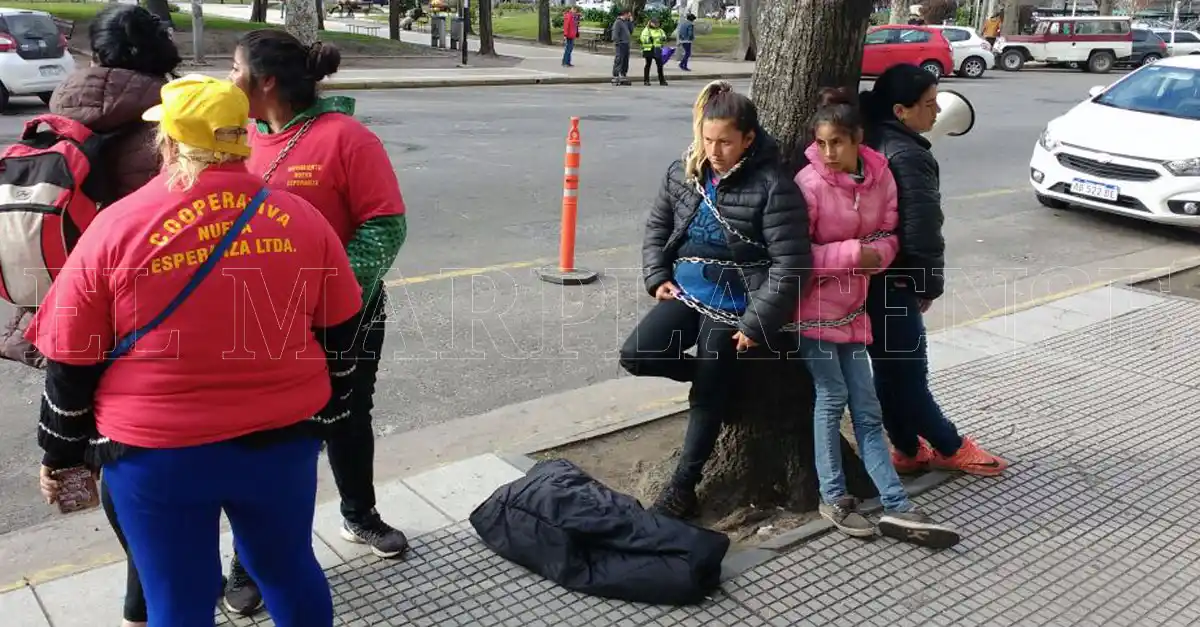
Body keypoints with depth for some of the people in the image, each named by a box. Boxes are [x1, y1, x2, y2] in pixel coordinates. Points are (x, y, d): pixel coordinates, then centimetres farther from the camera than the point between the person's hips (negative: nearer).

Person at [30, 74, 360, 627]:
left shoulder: (117, 227, -10)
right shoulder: (299, 217, -3)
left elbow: (72, 362, -3)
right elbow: (340, 334, 6)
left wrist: (61, 454, 11)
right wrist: (325, 414, 19)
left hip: (156, 452, -2)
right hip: (282, 436, 3)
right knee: (289, 569, 22)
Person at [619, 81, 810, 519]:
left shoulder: (772, 187, -17)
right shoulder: (682, 173, 1)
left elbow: (790, 265, -18)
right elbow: (657, 226, 16)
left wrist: (757, 323, -18)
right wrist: (657, 278, 4)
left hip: (732, 305, -5)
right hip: (685, 293, 6)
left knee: (708, 396, 3)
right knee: (635, 356, -12)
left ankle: (683, 485, 21)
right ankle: (718, 370, 15)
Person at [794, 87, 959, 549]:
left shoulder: (881, 176, -2)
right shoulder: (809, 183, -17)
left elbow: (888, 235, 6)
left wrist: (876, 255, -16)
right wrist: (854, 253, -21)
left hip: (852, 306, 5)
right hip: (814, 306, -5)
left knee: (866, 407, 6)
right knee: (832, 398, 0)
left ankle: (896, 508, 9)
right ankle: (833, 499, 16)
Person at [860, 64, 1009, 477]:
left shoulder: (869, 139, 8)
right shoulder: (909, 156, -20)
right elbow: (922, 230, -21)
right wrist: (930, 284, -6)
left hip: (866, 277, 9)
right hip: (893, 281, -9)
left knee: (888, 368, 16)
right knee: (908, 372, 4)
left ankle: (908, 450, 28)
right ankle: (949, 447, 21)